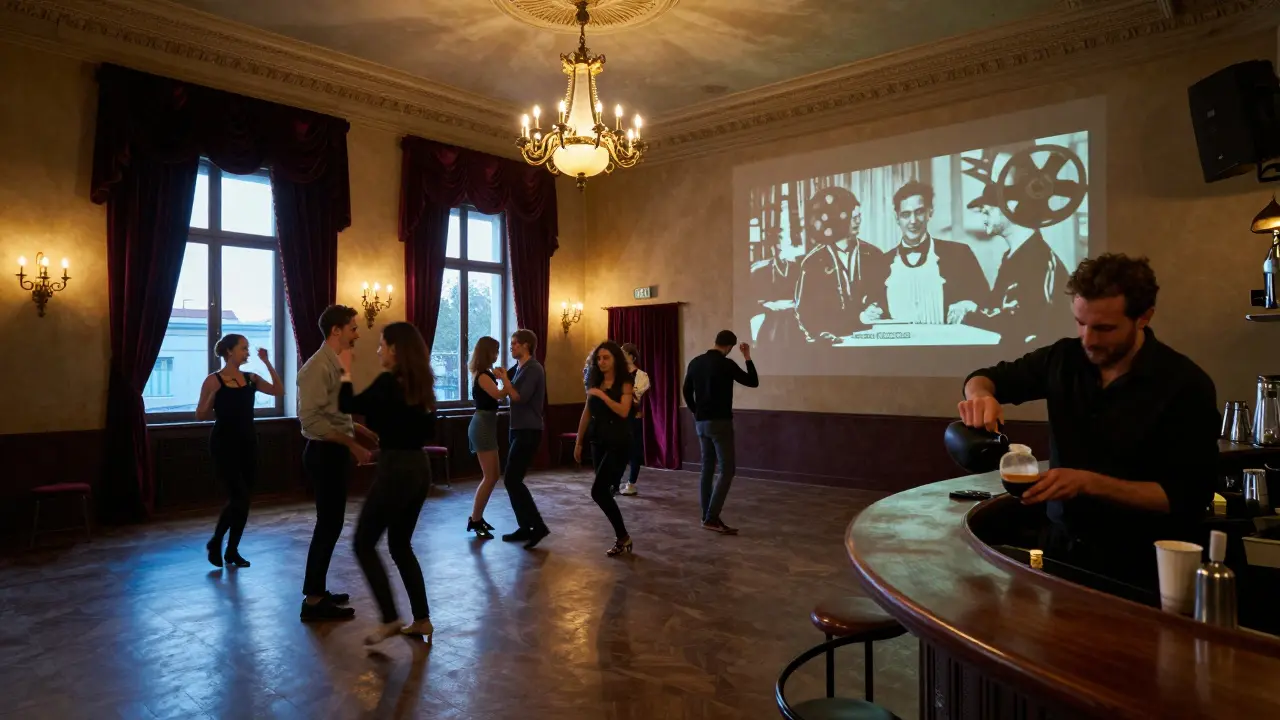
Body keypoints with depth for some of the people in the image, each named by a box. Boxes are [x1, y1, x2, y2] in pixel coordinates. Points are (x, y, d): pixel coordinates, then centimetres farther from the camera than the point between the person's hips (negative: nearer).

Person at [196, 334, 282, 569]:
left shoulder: (250, 378, 7)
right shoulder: (214, 380, -7)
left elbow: (278, 391, -4)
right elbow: (200, 415, -2)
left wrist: (267, 362, -7)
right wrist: (214, 397, -17)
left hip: (248, 443, 5)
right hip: (224, 445, -5)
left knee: (243, 499, 9)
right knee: (239, 498, -10)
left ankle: (232, 550, 22)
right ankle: (215, 543, 15)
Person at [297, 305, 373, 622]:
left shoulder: (335, 365, 13)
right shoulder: (318, 367, -17)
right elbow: (312, 419, -25)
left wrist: (368, 432, 15)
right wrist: (352, 444, -24)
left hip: (334, 452, 10)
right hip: (325, 453, -10)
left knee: (330, 524, 16)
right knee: (329, 525, -3)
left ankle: (317, 591, 27)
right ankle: (313, 601, 8)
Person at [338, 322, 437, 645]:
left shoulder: (388, 382, -13)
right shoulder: (420, 383, 10)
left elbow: (347, 405, -6)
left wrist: (346, 371, 6)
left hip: (395, 469, -8)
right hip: (419, 467, 8)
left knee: (364, 543, 6)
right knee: (401, 544, 17)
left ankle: (390, 619, 4)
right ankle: (422, 619, 19)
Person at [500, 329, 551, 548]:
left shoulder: (533, 369, -14)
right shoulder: (519, 368, 15)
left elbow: (520, 397, -22)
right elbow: (508, 395, 15)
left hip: (528, 431, -10)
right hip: (519, 430, 10)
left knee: (512, 480, -12)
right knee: (513, 480, 10)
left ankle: (538, 526, -7)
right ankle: (525, 527, 16)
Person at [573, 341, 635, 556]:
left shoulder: (624, 384, -7)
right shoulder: (595, 383, 10)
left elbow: (623, 412, -22)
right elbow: (586, 414, 15)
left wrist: (602, 394, -22)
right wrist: (578, 442, 18)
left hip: (617, 443, -6)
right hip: (598, 442, 7)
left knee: (598, 491, -13)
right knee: (604, 492, 6)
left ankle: (623, 537, 2)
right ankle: (621, 538, 18)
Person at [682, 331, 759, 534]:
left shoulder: (695, 362, 8)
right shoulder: (726, 364, -12)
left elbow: (686, 392, 15)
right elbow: (753, 382, -5)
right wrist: (747, 357, 4)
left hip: (701, 423, 7)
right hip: (720, 422, -7)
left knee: (707, 468, 13)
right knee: (727, 470, -5)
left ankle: (707, 516, 16)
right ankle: (712, 518, -12)